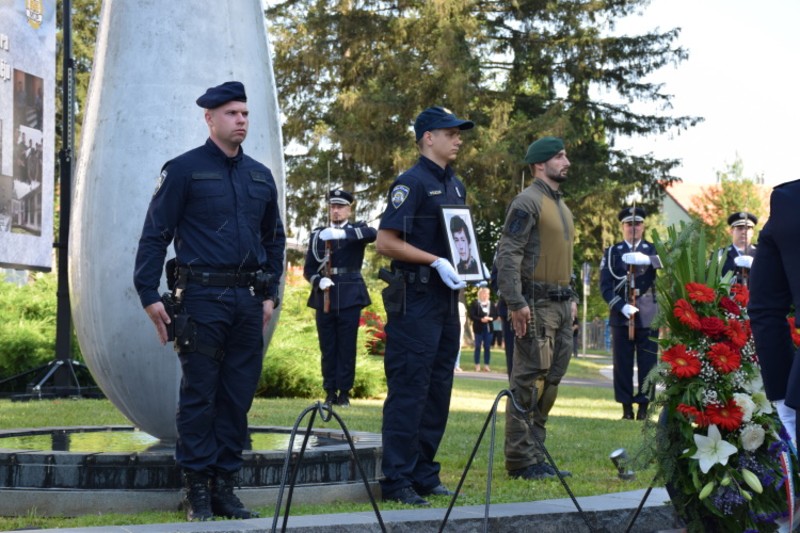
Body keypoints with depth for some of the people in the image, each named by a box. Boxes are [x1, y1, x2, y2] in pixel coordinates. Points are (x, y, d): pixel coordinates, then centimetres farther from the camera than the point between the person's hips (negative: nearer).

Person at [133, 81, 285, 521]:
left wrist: (270, 293, 12)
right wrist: (148, 295, -11)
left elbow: (275, 238, 21)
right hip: (202, 298, -5)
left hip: (248, 301, 5)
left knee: (238, 396, 6)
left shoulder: (260, 176, 14)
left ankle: (225, 485, 13)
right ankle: (197, 489, 3)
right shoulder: (184, 170, -2)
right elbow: (154, 235, -4)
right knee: (199, 395, -2)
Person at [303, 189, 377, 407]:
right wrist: (318, 280, -12)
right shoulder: (318, 234, 12)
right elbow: (308, 268, 10)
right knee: (327, 348, 3)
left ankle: (344, 392, 4)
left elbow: (373, 233, -19)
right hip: (325, 297, 2)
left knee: (347, 347, -1)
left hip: (349, 297, -2)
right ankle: (330, 392, 7)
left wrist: (342, 233, -32)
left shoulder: (356, 230, 6)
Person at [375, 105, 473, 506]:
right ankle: (396, 481, -5)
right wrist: (436, 262, -19)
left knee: (438, 391, 11)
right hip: (415, 301, -9)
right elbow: (386, 242, -17)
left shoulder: (455, 186, 17)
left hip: (446, 300, 9)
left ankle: (424, 475, 19)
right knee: (408, 390, -8)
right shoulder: (411, 183, -10)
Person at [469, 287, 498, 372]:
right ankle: (477, 366, 5)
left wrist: (491, 318, -12)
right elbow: (472, 316, -8)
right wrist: (481, 319, -19)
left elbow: (495, 315, 9)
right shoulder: (474, 303, -3)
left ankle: (486, 365, 9)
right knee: (477, 347, 0)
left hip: (489, 328, 3)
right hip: (479, 328, -3)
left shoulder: (491, 304, 10)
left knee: (487, 347, 4)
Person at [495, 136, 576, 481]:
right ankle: (520, 461, -5)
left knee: (550, 382, 10)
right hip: (536, 306, -9)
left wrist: (571, 296, 19)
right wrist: (515, 303, -22)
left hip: (560, 305, 9)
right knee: (528, 383, -8)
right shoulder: (527, 202, -10)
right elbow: (508, 254, -17)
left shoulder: (562, 206, 20)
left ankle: (535, 456, 16)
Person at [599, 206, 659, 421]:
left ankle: (644, 406, 2)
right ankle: (627, 408, 6)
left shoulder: (653, 250, 11)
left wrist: (647, 260, -31)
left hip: (648, 317, 0)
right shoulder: (612, 252, 11)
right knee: (622, 364, 0)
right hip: (621, 316, 0)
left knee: (647, 363, -3)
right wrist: (622, 307, -12)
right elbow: (605, 286, 3)